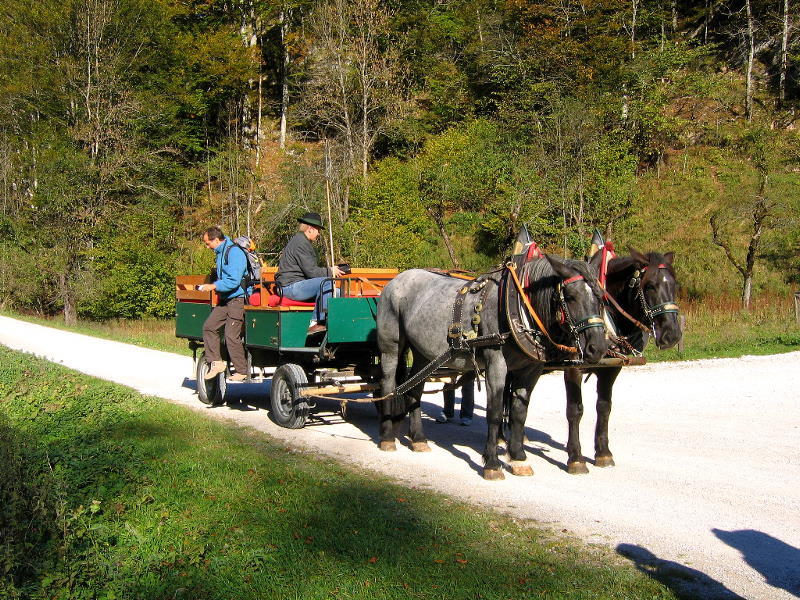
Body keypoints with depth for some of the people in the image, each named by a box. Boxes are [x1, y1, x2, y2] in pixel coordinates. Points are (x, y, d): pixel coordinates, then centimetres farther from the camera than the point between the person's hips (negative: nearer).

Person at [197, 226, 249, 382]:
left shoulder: (234, 252, -17)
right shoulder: (220, 253, 14)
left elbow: (234, 281, -22)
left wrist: (214, 286, -16)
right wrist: (214, 286, 14)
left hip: (238, 299, -10)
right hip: (225, 299, 10)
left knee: (231, 335, -10)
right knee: (209, 327, 5)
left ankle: (242, 371, 0)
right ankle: (216, 362, 10)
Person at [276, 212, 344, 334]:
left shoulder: (300, 240, 21)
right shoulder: (301, 243, -14)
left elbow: (310, 268, 22)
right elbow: (311, 271, -19)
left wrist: (331, 270, 11)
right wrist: (330, 272, -6)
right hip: (291, 287, -11)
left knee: (336, 291, 7)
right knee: (326, 282, -27)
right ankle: (315, 323, -24)